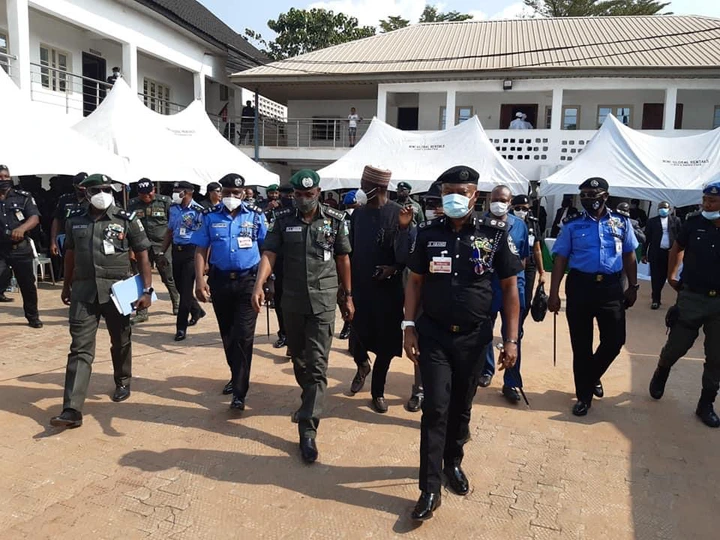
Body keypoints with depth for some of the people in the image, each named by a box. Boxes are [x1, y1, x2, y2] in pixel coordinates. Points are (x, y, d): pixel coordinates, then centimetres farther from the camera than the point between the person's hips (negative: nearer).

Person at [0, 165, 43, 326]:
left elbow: (35, 218, -11)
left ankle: (33, 316, 25)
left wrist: (22, 228, -30)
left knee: (28, 284, 10)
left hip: (21, 248, 0)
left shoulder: (23, 197, 1)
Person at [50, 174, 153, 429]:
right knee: (80, 348, -3)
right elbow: (70, 253, 17)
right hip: (83, 290, 2)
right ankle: (72, 410, -4)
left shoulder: (127, 220, -3)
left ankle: (122, 383, 41)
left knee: (121, 342, 15)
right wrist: (66, 286, 20)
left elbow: (142, 256, -2)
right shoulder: (75, 219, 6)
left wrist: (147, 290, -7)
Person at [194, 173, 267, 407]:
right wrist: (199, 280, -7)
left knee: (243, 335, -7)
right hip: (220, 281, 2)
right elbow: (201, 250, 3)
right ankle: (236, 376, 36)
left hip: (248, 281, -2)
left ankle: (239, 392, -2)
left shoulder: (256, 216, 1)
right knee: (227, 335, 15)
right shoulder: (211, 217, 3)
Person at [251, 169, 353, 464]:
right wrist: (259, 285, -22)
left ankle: (308, 430, -4)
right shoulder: (284, 220, 2)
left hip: (323, 301, -2)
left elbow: (342, 258, 6)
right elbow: (269, 254, -6)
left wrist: (348, 295, 8)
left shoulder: (335, 220, -1)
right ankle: (311, 401, 44)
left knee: (317, 365, -6)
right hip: (292, 300, 3)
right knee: (298, 358, 17)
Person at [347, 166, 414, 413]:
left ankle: (378, 391, 26)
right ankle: (362, 366, 38)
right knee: (358, 336, 3)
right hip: (360, 288, 3)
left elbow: (405, 256, -11)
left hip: (388, 290, -2)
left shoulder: (398, 213, -9)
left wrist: (404, 227, -27)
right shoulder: (358, 213, 3)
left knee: (385, 342, 6)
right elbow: (350, 251, 8)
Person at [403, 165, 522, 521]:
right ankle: (430, 488, 8)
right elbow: (415, 281, 5)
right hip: (433, 334, 0)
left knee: (461, 406, 15)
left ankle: (453, 462, 39)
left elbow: (510, 286, -2)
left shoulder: (495, 233, -6)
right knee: (435, 409, -1)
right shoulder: (427, 233, -2)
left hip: (474, 336, 0)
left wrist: (512, 339, -5)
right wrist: (409, 326, -3)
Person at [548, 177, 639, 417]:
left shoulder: (621, 222, 6)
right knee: (581, 345, 6)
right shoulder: (572, 225, 0)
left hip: (611, 287, 2)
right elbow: (560, 260, 0)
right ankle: (584, 395, 22)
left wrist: (633, 286, 9)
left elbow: (629, 256, 12)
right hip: (580, 286, -1)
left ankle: (592, 377, 35)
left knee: (615, 340, 5)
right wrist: (554, 293, -5)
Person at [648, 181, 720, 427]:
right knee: (676, 346, 7)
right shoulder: (694, 224, -5)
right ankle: (660, 373, 39)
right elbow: (677, 248, 14)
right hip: (691, 297, 0)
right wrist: (671, 275, 11)